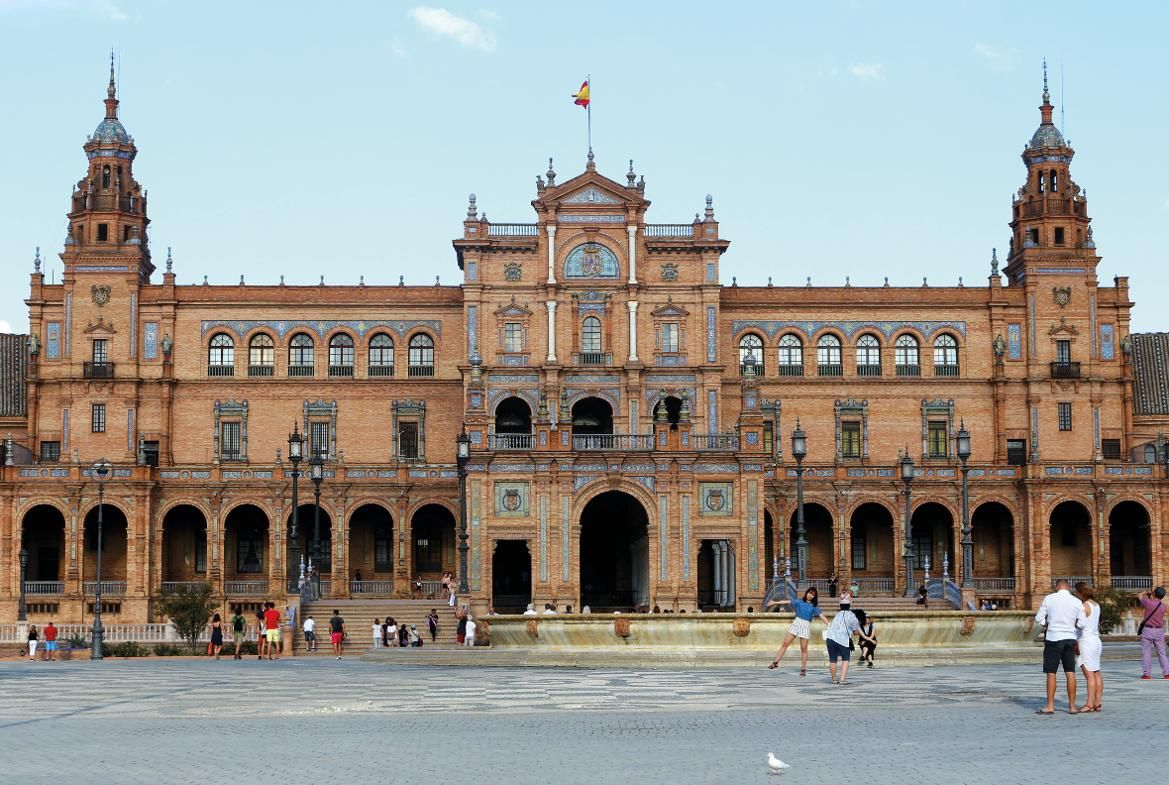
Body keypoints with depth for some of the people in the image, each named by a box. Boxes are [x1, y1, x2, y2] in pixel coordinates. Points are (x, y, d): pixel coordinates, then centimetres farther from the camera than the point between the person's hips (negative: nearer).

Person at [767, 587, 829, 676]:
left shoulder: (814, 607, 5)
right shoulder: (799, 602, 7)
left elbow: (822, 616, -5)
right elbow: (787, 602, 4)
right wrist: (774, 602, 1)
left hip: (806, 626, -1)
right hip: (796, 623, 1)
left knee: (804, 648, 1)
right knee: (785, 643, -3)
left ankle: (803, 669, 9)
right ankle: (776, 662, 1)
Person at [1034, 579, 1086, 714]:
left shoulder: (1049, 599, -3)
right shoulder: (1077, 602, 1)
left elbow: (1039, 619, 0)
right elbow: (1081, 624, 1)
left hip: (1053, 638, -3)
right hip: (1070, 639, 3)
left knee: (1051, 674, 1)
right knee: (1070, 673, 5)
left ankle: (1050, 706, 1)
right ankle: (1072, 706, 6)